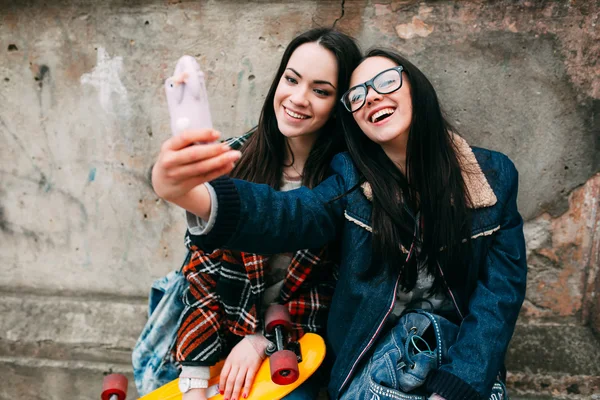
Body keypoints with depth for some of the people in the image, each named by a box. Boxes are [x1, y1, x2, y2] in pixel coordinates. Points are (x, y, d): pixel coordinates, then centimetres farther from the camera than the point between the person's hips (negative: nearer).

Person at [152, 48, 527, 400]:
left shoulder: (495, 175, -2)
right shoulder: (352, 179, -5)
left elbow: (501, 290, -5)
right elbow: (289, 213, -24)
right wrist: (191, 193, -44)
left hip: (464, 358, 1)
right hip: (377, 354, 0)